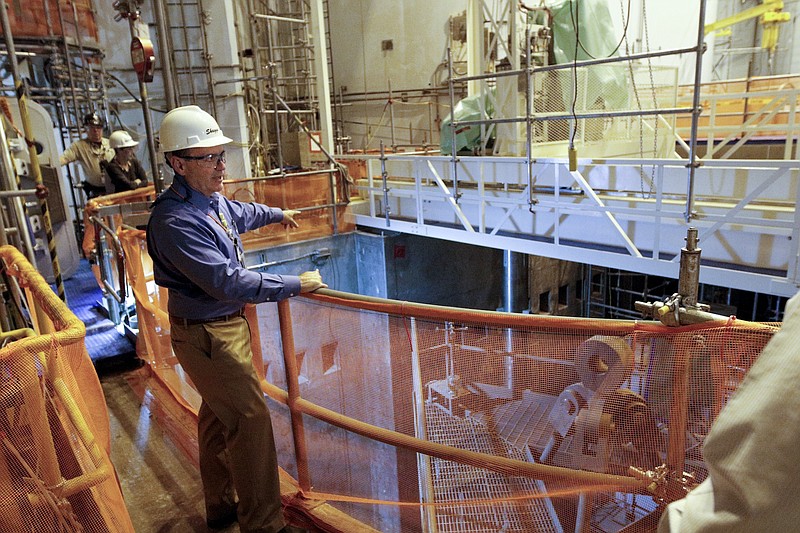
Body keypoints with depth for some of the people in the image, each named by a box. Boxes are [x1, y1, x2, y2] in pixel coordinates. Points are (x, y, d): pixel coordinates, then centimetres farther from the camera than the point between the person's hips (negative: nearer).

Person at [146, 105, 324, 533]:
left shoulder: (210, 199, 2)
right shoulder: (176, 221, -28)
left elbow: (239, 213, 27)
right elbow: (227, 281, -32)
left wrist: (276, 214, 45)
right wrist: (295, 285, -25)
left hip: (226, 324, 10)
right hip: (206, 334, -10)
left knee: (218, 414, 20)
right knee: (250, 419, -5)